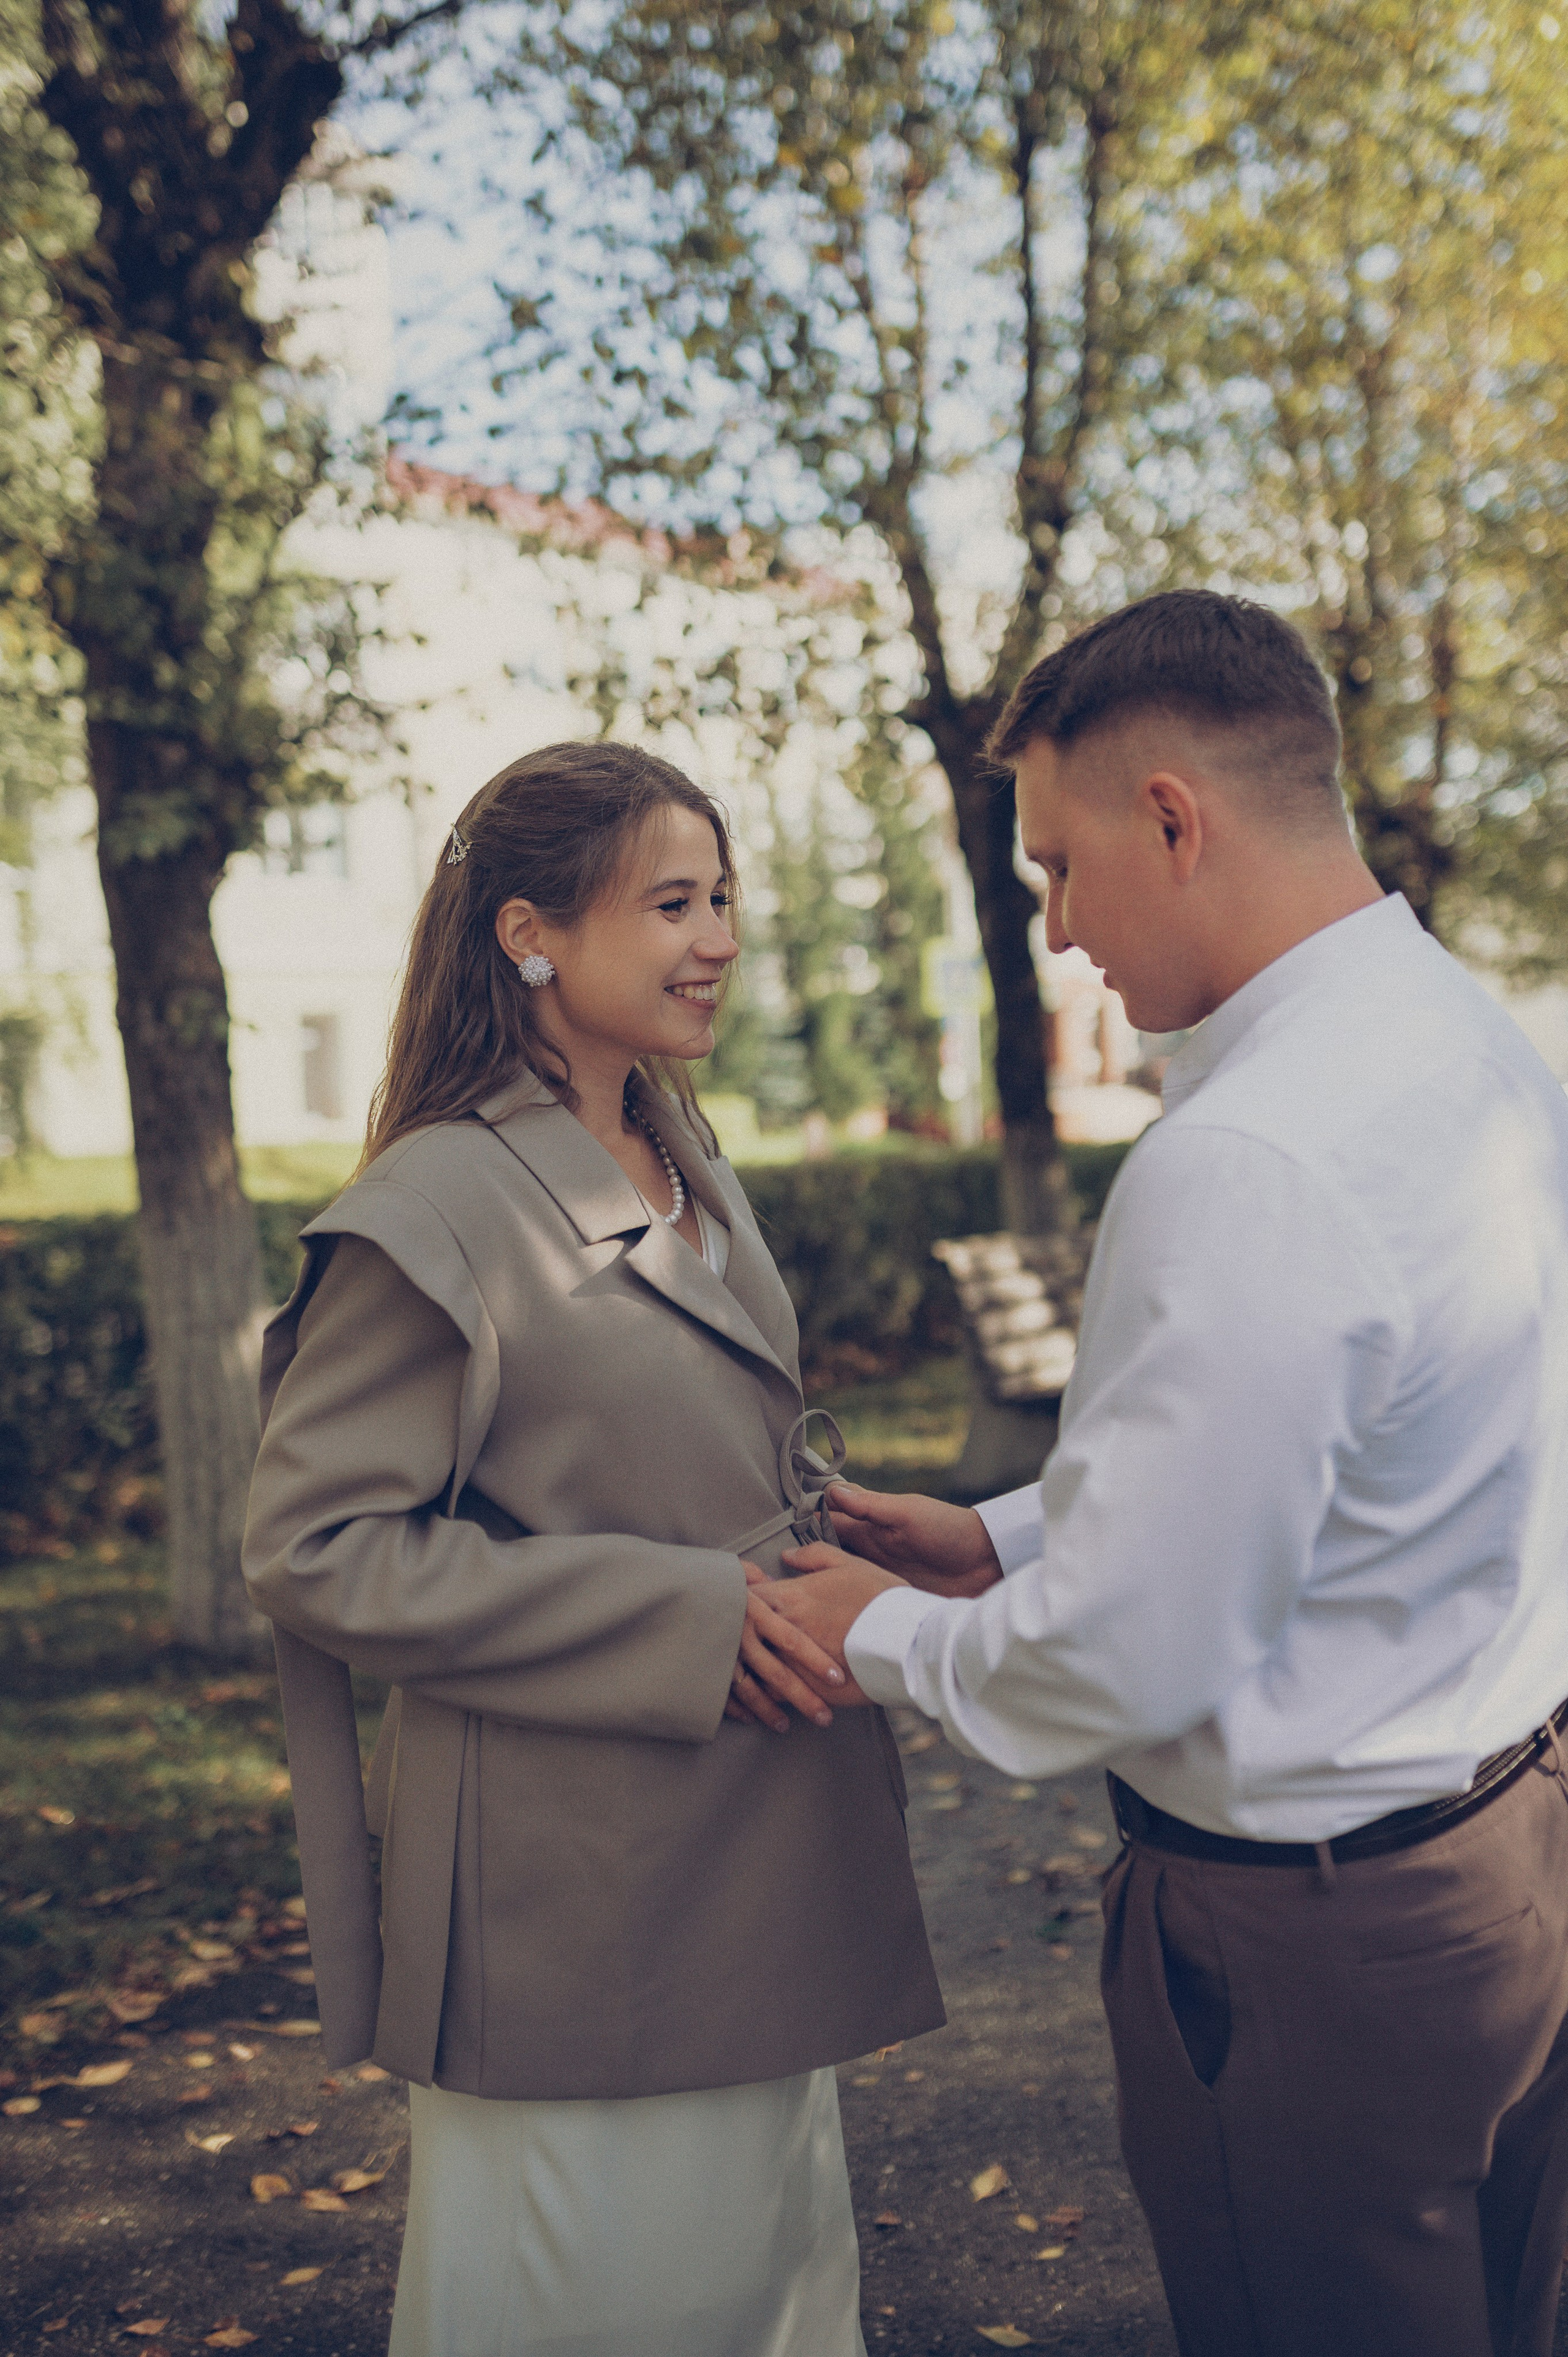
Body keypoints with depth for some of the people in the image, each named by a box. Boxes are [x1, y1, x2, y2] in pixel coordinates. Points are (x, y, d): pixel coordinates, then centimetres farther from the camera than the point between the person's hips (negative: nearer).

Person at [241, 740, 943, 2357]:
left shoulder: (692, 1177, 9)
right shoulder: (439, 1209, -17)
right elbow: (312, 1548, -19)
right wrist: (673, 1622, -21)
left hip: (754, 1840, 8)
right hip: (568, 1870, -8)